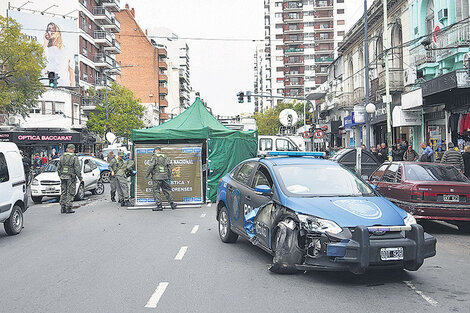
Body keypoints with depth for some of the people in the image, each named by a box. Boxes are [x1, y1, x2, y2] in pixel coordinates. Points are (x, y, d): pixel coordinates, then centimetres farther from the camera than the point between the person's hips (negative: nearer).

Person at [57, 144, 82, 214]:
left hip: (63, 177, 5)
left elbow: (58, 168, 11)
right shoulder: (74, 158, -9)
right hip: (71, 178, -5)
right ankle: (68, 208, -2)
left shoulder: (62, 157, 7)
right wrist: (80, 178, -2)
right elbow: (77, 169, -11)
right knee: (70, 193, 0)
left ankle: (62, 208, 13)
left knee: (63, 193, 12)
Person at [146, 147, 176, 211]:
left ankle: (159, 206, -2)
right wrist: (169, 177, 17)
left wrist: (147, 175, -1)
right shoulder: (166, 157, 12)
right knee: (167, 190, 12)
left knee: (156, 191, 1)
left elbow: (150, 166, -10)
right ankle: (172, 204, 14)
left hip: (156, 177, -5)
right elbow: (169, 168, 11)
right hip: (165, 177, 5)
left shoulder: (154, 156, -2)